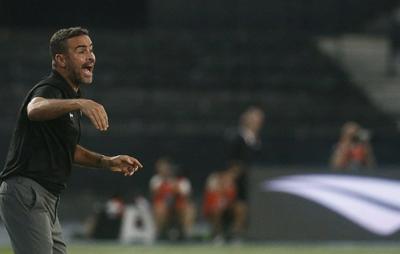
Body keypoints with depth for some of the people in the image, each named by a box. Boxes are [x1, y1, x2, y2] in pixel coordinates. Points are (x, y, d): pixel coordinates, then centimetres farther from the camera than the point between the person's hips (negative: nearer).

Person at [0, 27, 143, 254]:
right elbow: (35, 109, -41)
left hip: (47, 200, 10)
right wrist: (80, 103, -57)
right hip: (26, 194, -10)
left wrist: (107, 162, 13)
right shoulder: (49, 90, -14)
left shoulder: (71, 96, 16)